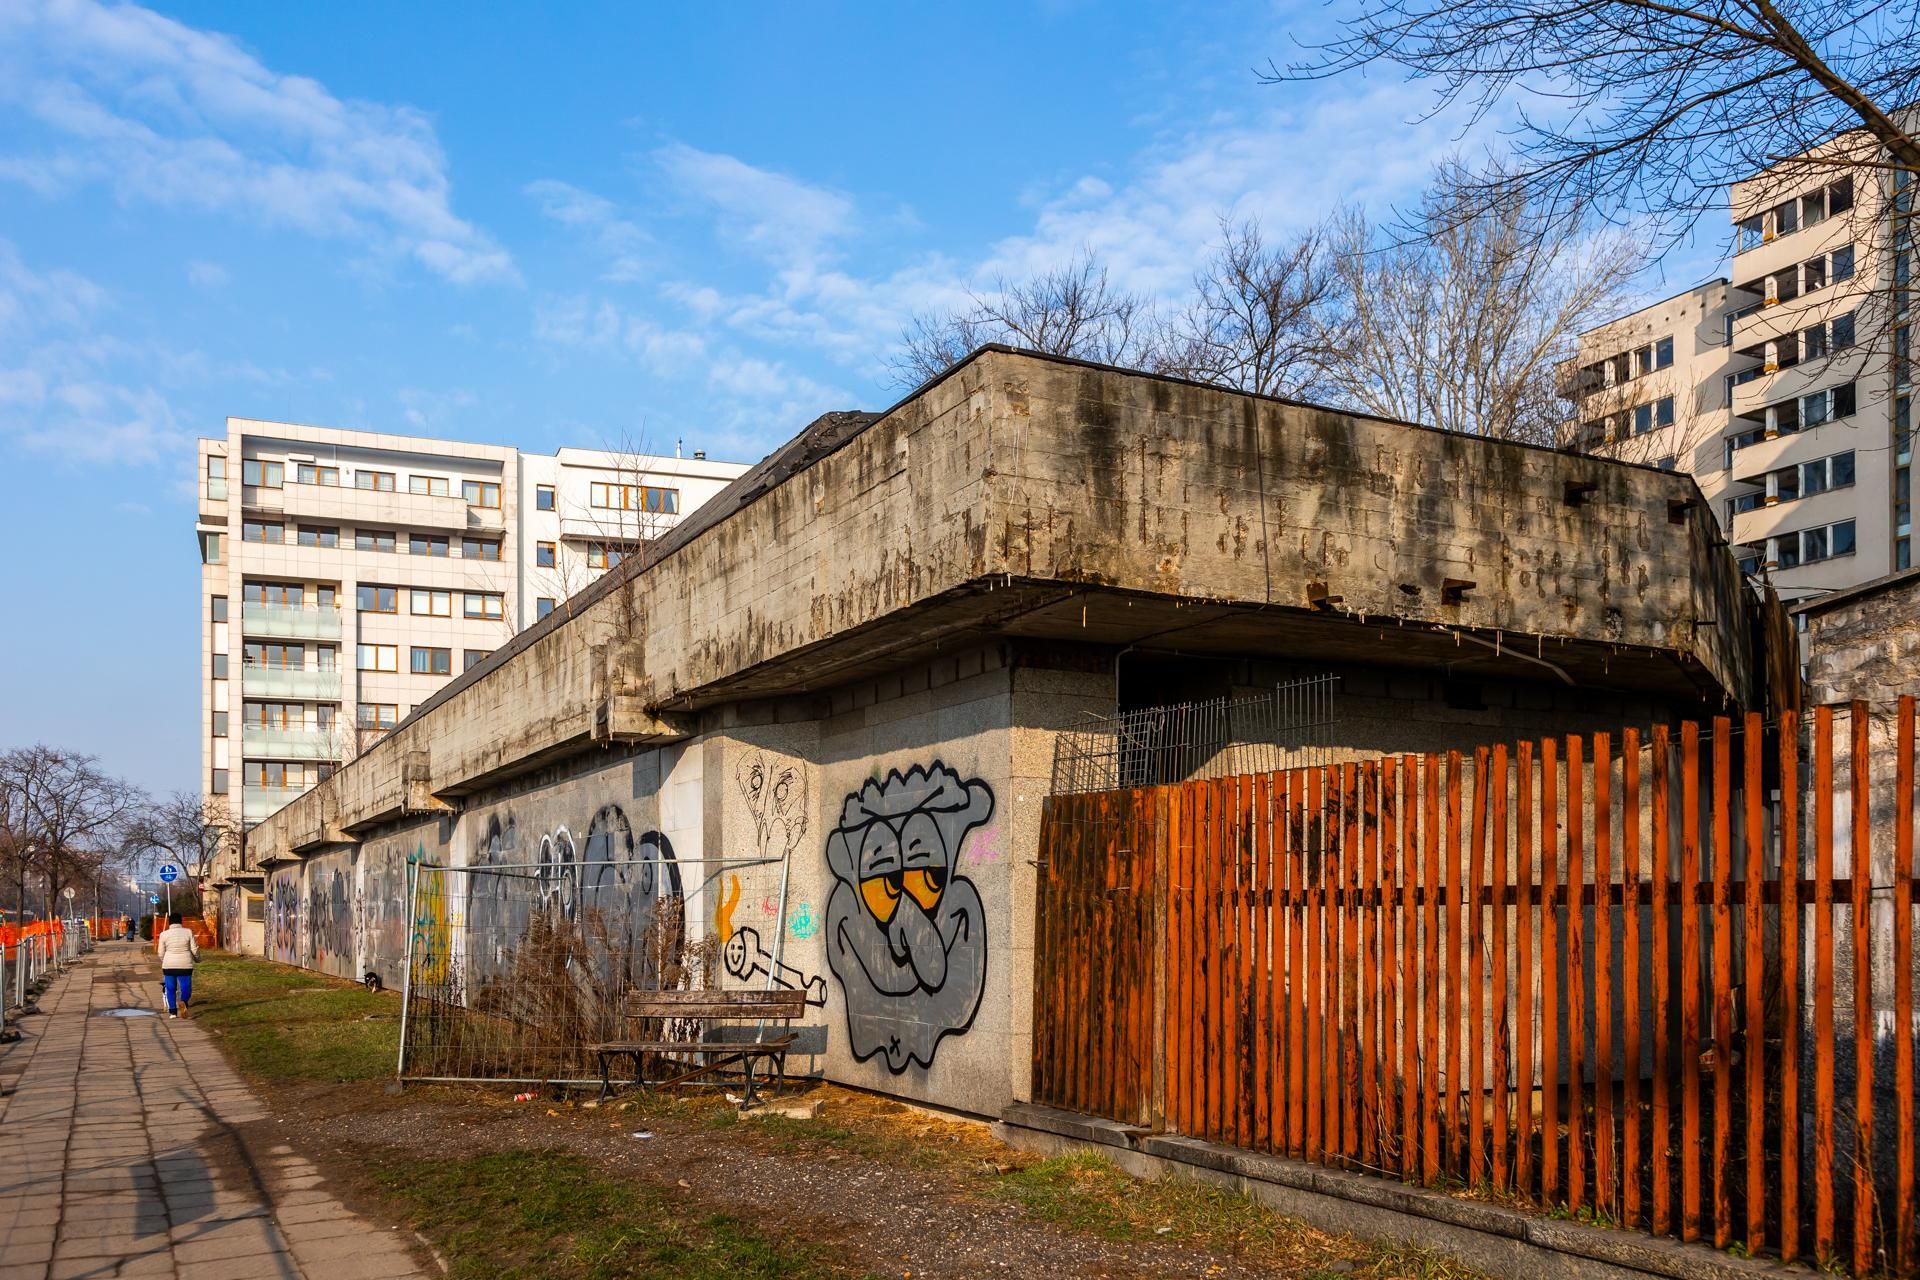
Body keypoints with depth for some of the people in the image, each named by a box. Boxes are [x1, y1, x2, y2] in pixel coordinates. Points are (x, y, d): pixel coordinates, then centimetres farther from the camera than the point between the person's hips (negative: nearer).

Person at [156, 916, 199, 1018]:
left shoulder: (164, 934, -1)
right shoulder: (188, 932, -3)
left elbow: (161, 953, 4)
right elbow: (194, 949, 0)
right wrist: (197, 958, 19)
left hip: (169, 965, 1)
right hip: (185, 965, -1)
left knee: (171, 989, 12)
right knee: (186, 988, 6)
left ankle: (172, 1012, 9)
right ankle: (183, 1001, -23)